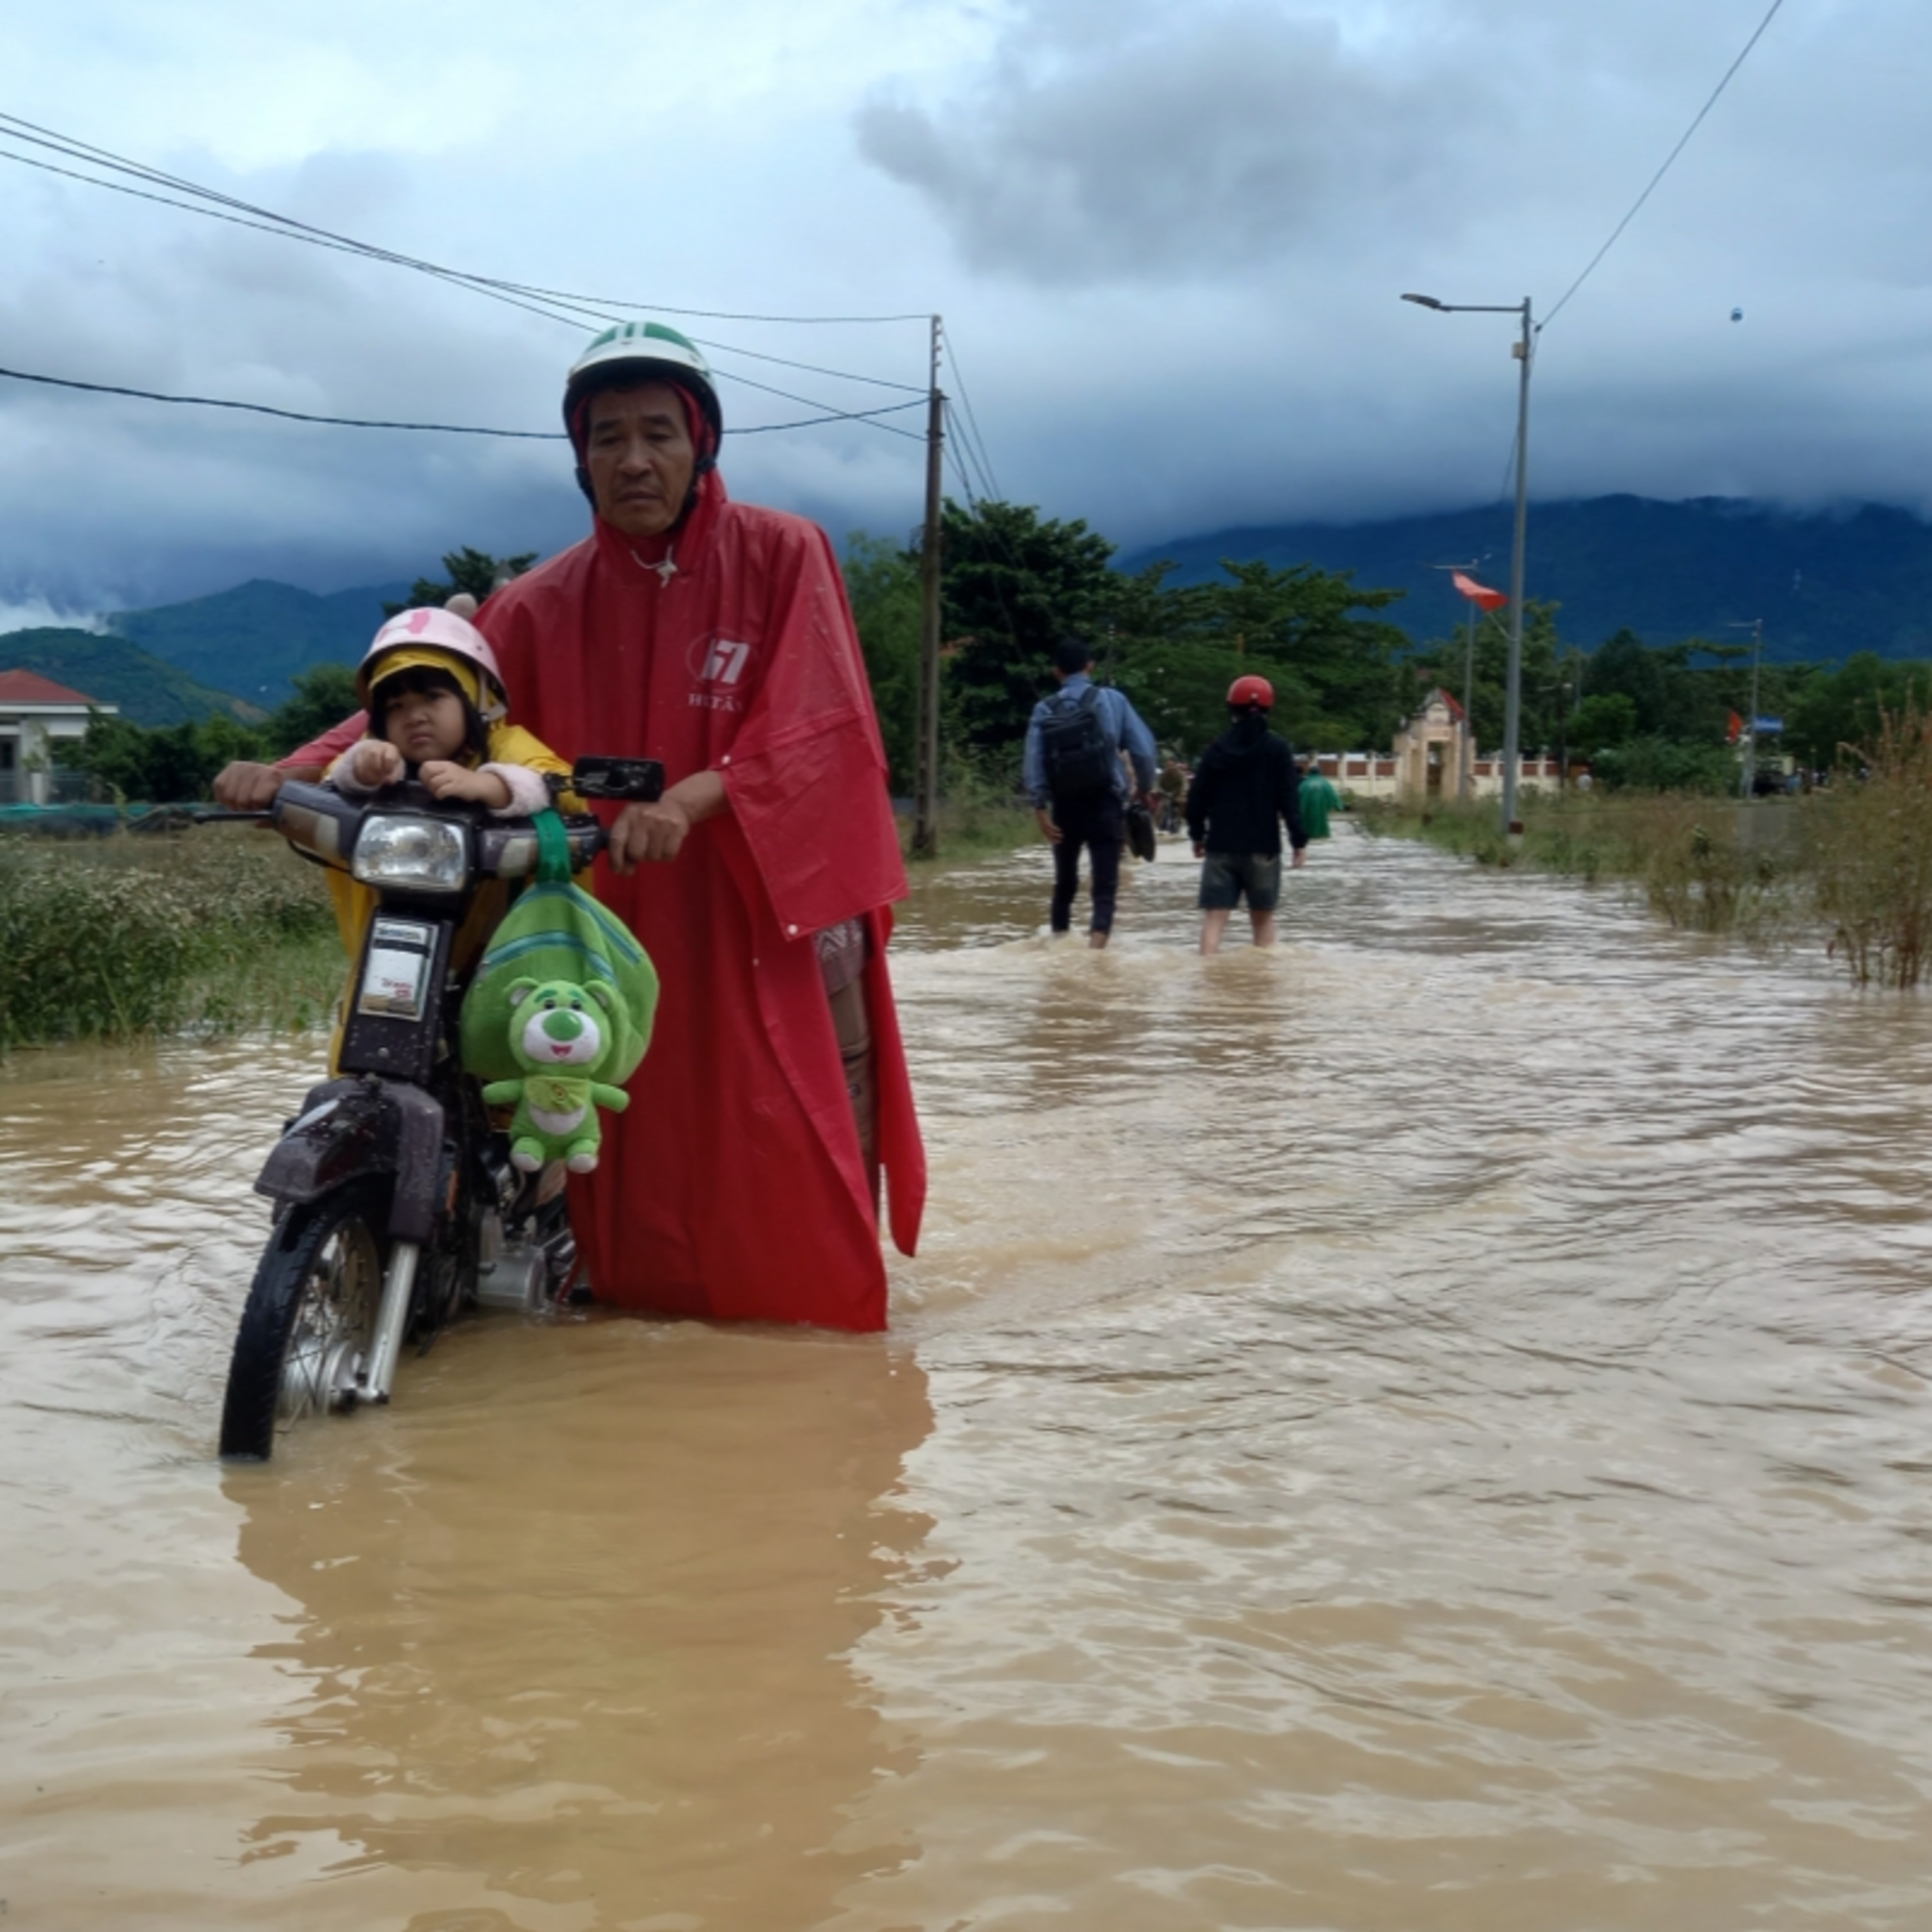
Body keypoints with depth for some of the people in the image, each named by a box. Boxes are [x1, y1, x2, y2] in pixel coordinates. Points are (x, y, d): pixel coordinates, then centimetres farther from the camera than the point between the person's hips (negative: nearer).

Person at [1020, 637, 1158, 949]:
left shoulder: (1044, 710, 0)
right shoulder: (1111, 700, -3)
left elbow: (1032, 765, -8)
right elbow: (1143, 749, -5)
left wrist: (1040, 809, -7)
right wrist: (1145, 789, 9)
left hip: (1065, 808, 2)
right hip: (1105, 805, -2)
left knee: (1065, 882, 20)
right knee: (1105, 886, -3)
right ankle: (1096, 946, -19)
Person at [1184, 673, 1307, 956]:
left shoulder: (1217, 748, 2)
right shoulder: (1277, 749, -3)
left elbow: (1197, 796, 4)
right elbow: (1289, 798, -8)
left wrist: (1198, 835, 17)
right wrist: (1299, 840, -2)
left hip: (1221, 846, 1)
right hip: (1263, 847, -1)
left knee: (1214, 916, -2)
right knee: (1263, 917, 12)